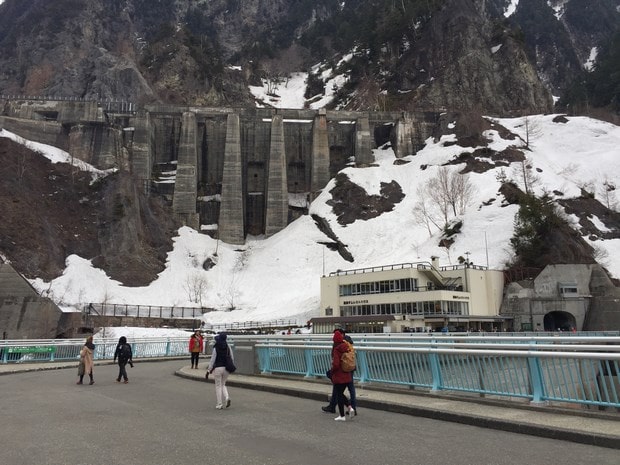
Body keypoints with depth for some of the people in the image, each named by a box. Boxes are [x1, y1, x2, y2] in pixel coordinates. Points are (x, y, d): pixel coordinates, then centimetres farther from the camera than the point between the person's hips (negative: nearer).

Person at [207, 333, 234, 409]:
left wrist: (209, 370, -1)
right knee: (223, 384, 20)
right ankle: (227, 397, -4)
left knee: (218, 386, 8)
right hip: (226, 368, 4)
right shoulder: (228, 347, 2)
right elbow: (232, 359, 6)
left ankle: (219, 404, 8)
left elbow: (212, 360, -9)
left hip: (217, 368, -4)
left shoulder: (216, 348, -10)